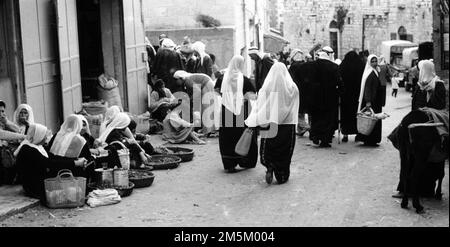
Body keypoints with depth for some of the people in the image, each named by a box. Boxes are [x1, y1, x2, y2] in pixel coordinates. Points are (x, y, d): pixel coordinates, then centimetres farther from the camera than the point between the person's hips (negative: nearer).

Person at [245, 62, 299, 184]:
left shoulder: (266, 88, -6)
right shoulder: (292, 88, -4)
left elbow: (259, 107, -6)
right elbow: (294, 108, 1)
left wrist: (251, 123, -4)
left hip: (269, 125, -1)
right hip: (287, 124, 1)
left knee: (267, 149, 12)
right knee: (285, 151, 10)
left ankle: (270, 167, -12)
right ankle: (282, 176, 11)